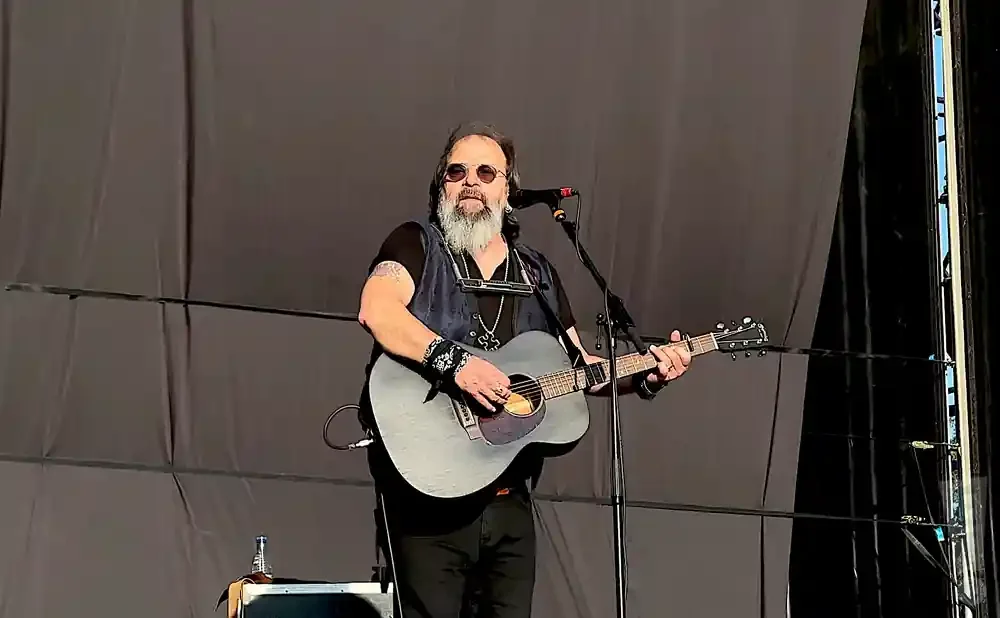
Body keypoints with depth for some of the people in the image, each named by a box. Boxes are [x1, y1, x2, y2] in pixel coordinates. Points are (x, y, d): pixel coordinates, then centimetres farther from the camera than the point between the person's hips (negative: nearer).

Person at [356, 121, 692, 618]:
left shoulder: (537, 274, 18)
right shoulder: (417, 244, 3)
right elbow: (376, 311, -17)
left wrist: (646, 376, 4)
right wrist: (453, 360, -27)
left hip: (509, 498, 5)